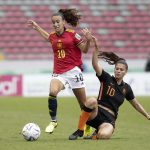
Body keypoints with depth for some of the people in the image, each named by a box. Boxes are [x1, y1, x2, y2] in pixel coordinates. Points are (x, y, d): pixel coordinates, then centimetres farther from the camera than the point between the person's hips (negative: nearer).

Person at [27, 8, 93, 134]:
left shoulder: (72, 34, -3)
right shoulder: (53, 36, 10)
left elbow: (85, 50, -1)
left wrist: (88, 40, -19)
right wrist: (37, 27, 40)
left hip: (73, 71, -3)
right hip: (58, 73, 3)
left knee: (84, 104, 3)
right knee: (52, 92, -28)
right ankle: (53, 121, -15)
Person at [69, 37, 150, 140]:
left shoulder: (126, 88, 11)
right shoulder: (107, 78, 1)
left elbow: (136, 104, 25)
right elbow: (95, 64, -16)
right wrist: (96, 48, -30)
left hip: (109, 120, 1)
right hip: (96, 114, -1)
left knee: (104, 135, -37)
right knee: (92, 101, -38)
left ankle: (96, 134, 4)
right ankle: (79, 131, -22)